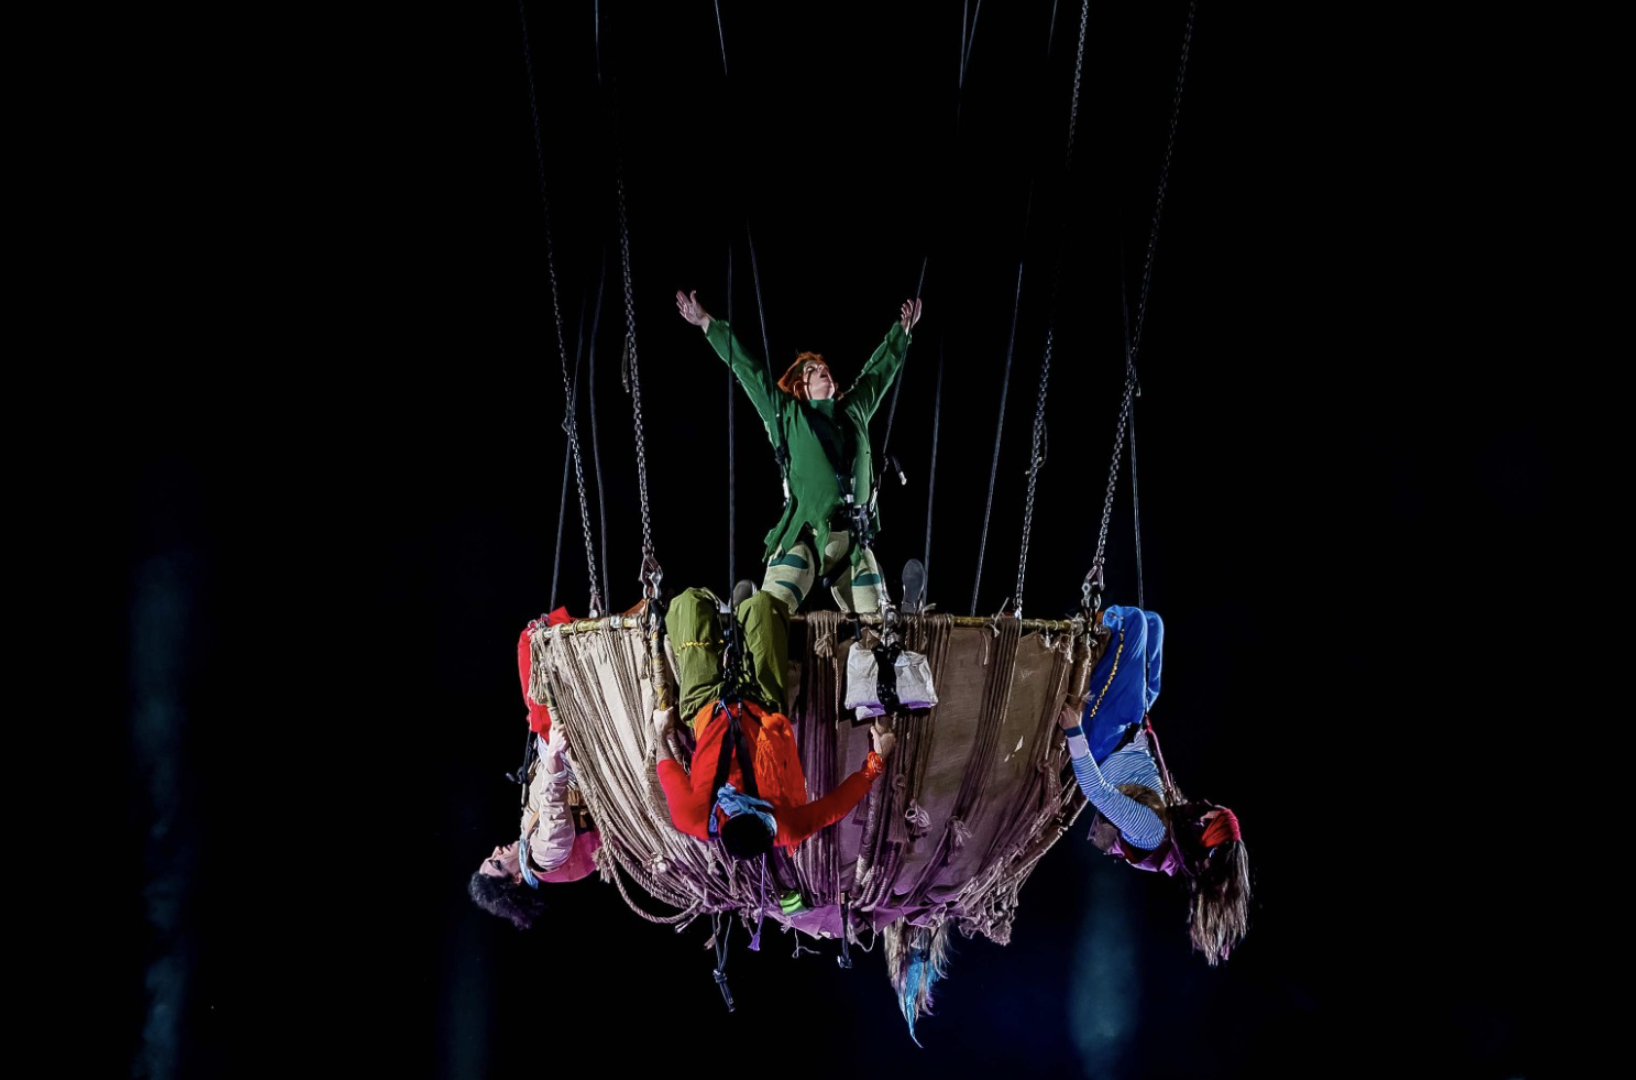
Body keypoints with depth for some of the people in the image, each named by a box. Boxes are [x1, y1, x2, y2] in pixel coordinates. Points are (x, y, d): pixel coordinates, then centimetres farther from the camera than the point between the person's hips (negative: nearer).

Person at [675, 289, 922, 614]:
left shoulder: (854, 410, 20)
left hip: (854, 543, 4)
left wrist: (902, 330, 46)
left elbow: (880, 368, 34)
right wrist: (707, 324, 17)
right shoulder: (788, 414, 12)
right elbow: (748, 369, 14)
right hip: (804, 537, -4)